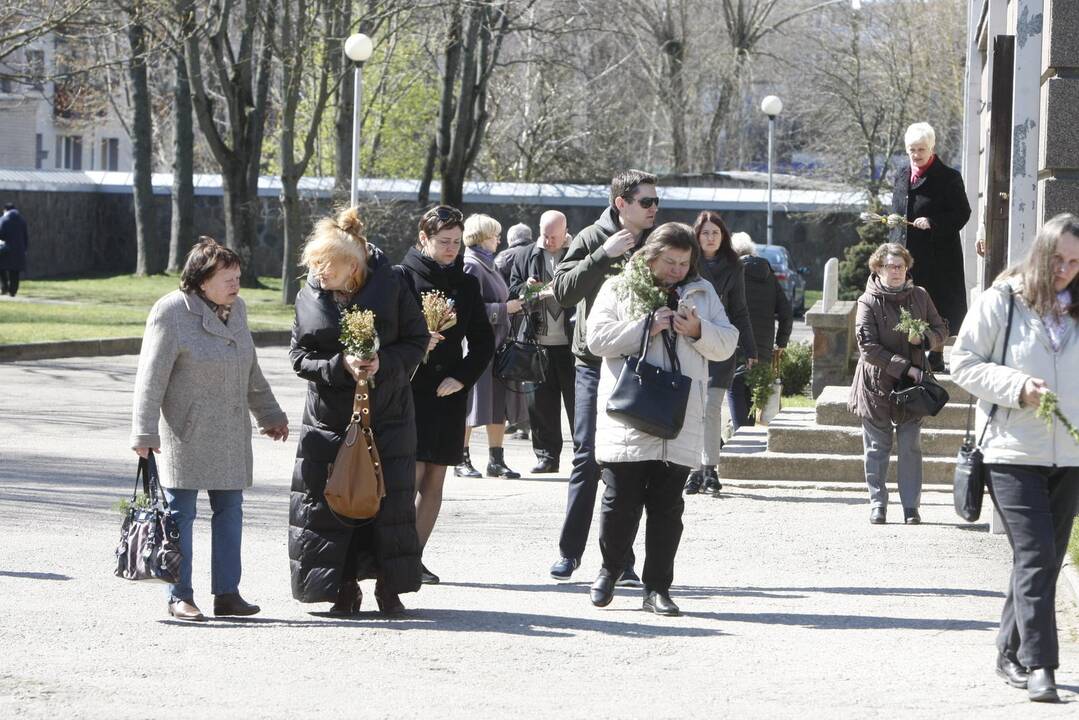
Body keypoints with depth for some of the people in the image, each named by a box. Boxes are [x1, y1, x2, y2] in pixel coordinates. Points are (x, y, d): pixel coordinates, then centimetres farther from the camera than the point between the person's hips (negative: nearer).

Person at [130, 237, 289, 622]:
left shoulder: (236, 309, 10)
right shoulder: (171, 313, -12)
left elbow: (251, 371, 22)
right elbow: (150, 378, -13)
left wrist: (269, 414, 26)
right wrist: (145, 433, -17)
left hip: (230, 432, 7)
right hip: (185, 432, -7)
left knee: (230, 509, 7)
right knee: (181, 511, -2)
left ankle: (227, 593, 12)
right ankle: (180, 597, 3)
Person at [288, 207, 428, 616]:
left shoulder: (389, 286, -6)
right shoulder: (309, 297, -1)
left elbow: (417, 339, -1)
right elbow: (300, 357, -1)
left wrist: (385, 363, -18)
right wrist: (341, 366, -18)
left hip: (387, 413, -1)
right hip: (330, 417, 1)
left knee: (390, 501, 1)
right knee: (331, 502, -1)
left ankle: (389, 586, 13)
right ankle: (344, 589, 10)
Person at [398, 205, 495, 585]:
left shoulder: (466, 284, 11)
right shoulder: (402, 277, -2)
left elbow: (483, 341, 12)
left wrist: (462, 377, -2)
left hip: (449, 393, 5)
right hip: (409, 391, -5)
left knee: (434, 481, 5)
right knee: (411, 475, -13)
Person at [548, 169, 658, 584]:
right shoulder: (592, 239, -1)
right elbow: (562, 291, -12)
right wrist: (603, 255, -21)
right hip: (595, 362, -2)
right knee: (587, 457, -3)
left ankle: (620, 559, 6)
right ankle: (570, 550, 8)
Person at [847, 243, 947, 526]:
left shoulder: (919, 296, 3)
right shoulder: (868, 302, -9)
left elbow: (941, 329, 13)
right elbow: (868, 347, -15)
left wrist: (923, 338, -11)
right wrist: (906, 367, -18)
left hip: (911, 384, 3)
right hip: (877, 383, -3)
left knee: (911, 446, 3)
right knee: (877, 447, 5)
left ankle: (911, 506, 6)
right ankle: (877, 505, 13)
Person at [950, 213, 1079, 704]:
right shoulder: (1002, 301, -4)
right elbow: (963, 362, -3)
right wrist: (1015, 386, -16)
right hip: (1013, 452, -5)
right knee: (1034, 555, -13)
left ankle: (1012, 653, 24)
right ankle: (1038, 665, -14)